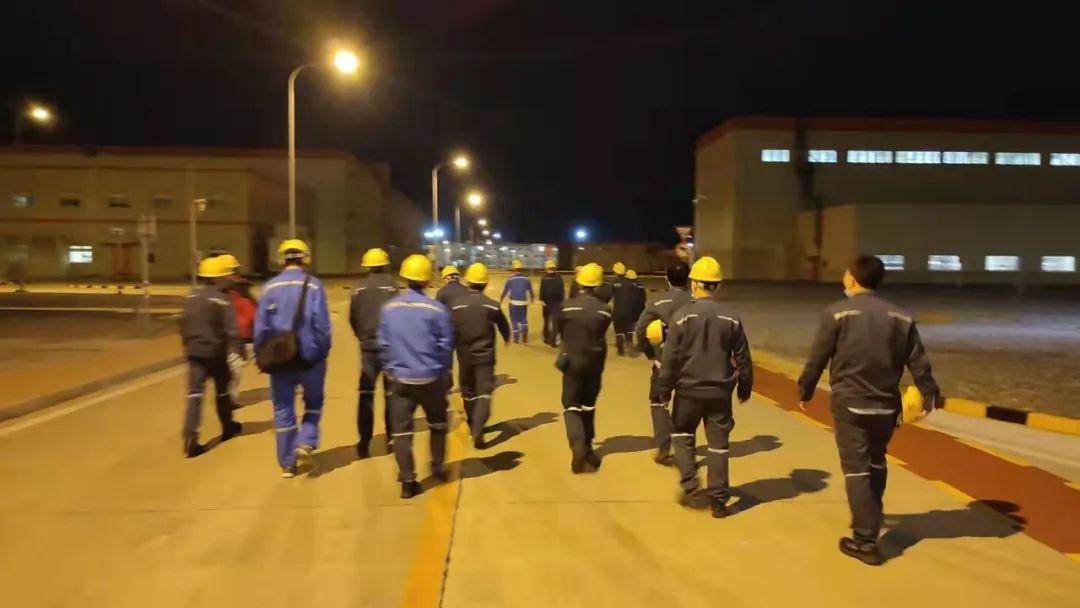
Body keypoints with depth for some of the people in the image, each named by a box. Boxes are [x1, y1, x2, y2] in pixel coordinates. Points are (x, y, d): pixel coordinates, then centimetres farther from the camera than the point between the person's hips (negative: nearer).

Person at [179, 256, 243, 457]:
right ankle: (228, 427, 32)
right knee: (222, 390, 15)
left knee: (195, 394, 0)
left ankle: (190, 438, -11)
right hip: (215, 351, -4)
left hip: (194, 351, 4)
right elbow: (230, 329, -19)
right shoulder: (221, 299, -12)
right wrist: (234, 348, -13)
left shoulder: (191, 296, 7)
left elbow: (184, 323, 13)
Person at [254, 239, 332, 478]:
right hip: (310, 356, -2)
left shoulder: (270, 287, -1)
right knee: (313, 403, 20)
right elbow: (322, 325, -12)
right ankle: (306, 442, -1)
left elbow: (261, 327, -1)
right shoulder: (314, 286, -8)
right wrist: (324, 351, 1)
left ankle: (287, 463, 17)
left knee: (283, 409, 12)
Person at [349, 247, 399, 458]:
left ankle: (364, 443, 4)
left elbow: (353, 318, 3)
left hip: (368, 347, 2)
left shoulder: (359, 288, 1)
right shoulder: (391, 285, -7)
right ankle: (391, 438, 16)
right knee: (391, 393, 11)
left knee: (366, 395, 6)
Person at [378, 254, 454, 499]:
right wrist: (442, 371, 9)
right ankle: (437, 468, 28)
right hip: (430, 378, -1)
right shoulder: (436, 309, -12)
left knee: (402, 430, 7)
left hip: (400, 378, 2)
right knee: (437, 424, 20)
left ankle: (407, 481, 7)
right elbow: (445, 345, -7)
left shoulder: (389, 308, -2)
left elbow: (383, 343, 4)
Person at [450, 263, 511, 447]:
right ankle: (478, 429, -20)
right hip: (485, 355, -2)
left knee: (468, 391, 19)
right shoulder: (492, 305, -7)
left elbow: (451, 331, -6)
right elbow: (503, 326, 8)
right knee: (484, 391, -2)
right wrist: (507, 339, 30)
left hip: (464, 355, 2)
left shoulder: (457, 304, -6)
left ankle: (472, 425, 33)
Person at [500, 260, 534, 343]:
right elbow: (530, 290, 9)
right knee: (524, 319, 18)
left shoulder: (511, 278, -7)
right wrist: (532, 298, 27)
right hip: (524, 302, 2)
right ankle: (524, 337, 7)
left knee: (514, 320, 10)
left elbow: (505, 290, -4)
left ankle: (516, 338, 11)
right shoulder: (526, 278, 0)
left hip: (514, 302, -2)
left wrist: (501, 299, 11)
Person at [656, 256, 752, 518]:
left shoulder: (683, 315, -11)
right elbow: (742, 358, 4)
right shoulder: (731, 319, -2)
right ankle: (718, 499, 13)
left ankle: (689, 484, 9)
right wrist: (744, 387, 17)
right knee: (718, 444, 10)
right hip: (720, 391, 2)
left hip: (689, 389, -2)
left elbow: (670, 356, -9)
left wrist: (664, 387, 1)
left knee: (681, 434, 20)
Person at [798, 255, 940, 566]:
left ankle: (865, 540, 2)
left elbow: (817, 358, -6)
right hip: (887, 405, 5)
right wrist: (929, 395, 16)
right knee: (877, 463, 23)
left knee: (856, 468, 1)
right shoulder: (901, 317, 3)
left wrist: (805, 390, 7)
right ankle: (871, 519, 39)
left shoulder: (837, 313, -10)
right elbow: (919, 362, 5)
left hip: (850, 403, -5)